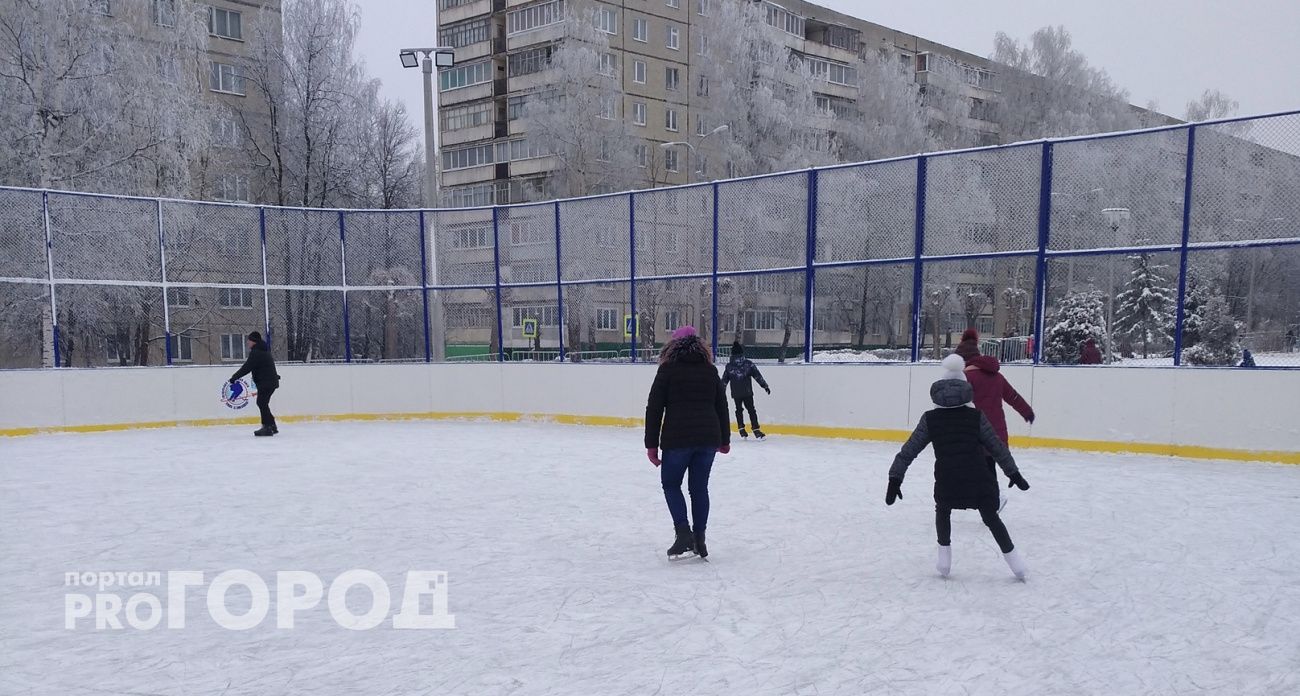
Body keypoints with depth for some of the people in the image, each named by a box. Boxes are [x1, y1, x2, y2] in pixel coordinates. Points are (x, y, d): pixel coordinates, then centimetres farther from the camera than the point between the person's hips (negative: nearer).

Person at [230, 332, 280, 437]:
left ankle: (267, 427, -12)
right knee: (262, 403, 16)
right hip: (271, 381, 10)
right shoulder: (263, 350, 18)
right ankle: (272, 426, 20)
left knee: (262, 403, -10)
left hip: (266, 382, -10)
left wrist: (234, 377, -12)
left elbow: (246, 368, -18)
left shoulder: (256, 353, -15)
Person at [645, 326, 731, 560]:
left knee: (671, 484, 12)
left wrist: (651, 444, 0)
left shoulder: (668, 369, 0)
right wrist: (724, 440, 26)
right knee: (699, 487, 14)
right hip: (708, 438, 4)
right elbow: (722, 406, 15)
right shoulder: (710, 370, 11)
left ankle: (683, 535, -2)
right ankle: (699, 540, 18)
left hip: (677, 438, -4)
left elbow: (654, 408, -3)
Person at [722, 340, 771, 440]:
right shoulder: (749, 363, -3)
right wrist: (765, 385, 2)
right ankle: (756, 430, -7)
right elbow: (757, 376, -3)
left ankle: (742, 430, 14)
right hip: (747, 392, -2)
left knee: (739, 410, 16)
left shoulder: (729, 366, 1)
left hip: (736, 393, 2)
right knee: (751, 410, 0)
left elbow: (724, 380, 7)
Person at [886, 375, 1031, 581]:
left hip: (946, 481, 0)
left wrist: (895, 479, 7)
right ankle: (1016, 563, 24)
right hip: (979, 480, 0)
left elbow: (909, 450, 4)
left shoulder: (929, 419, 6)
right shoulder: (977, 416, 5)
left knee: (942, 511, 29)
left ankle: (944, 559, 24)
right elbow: (997, 447, 9)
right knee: (991, 517, 21)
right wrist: (1014, 473, 20)